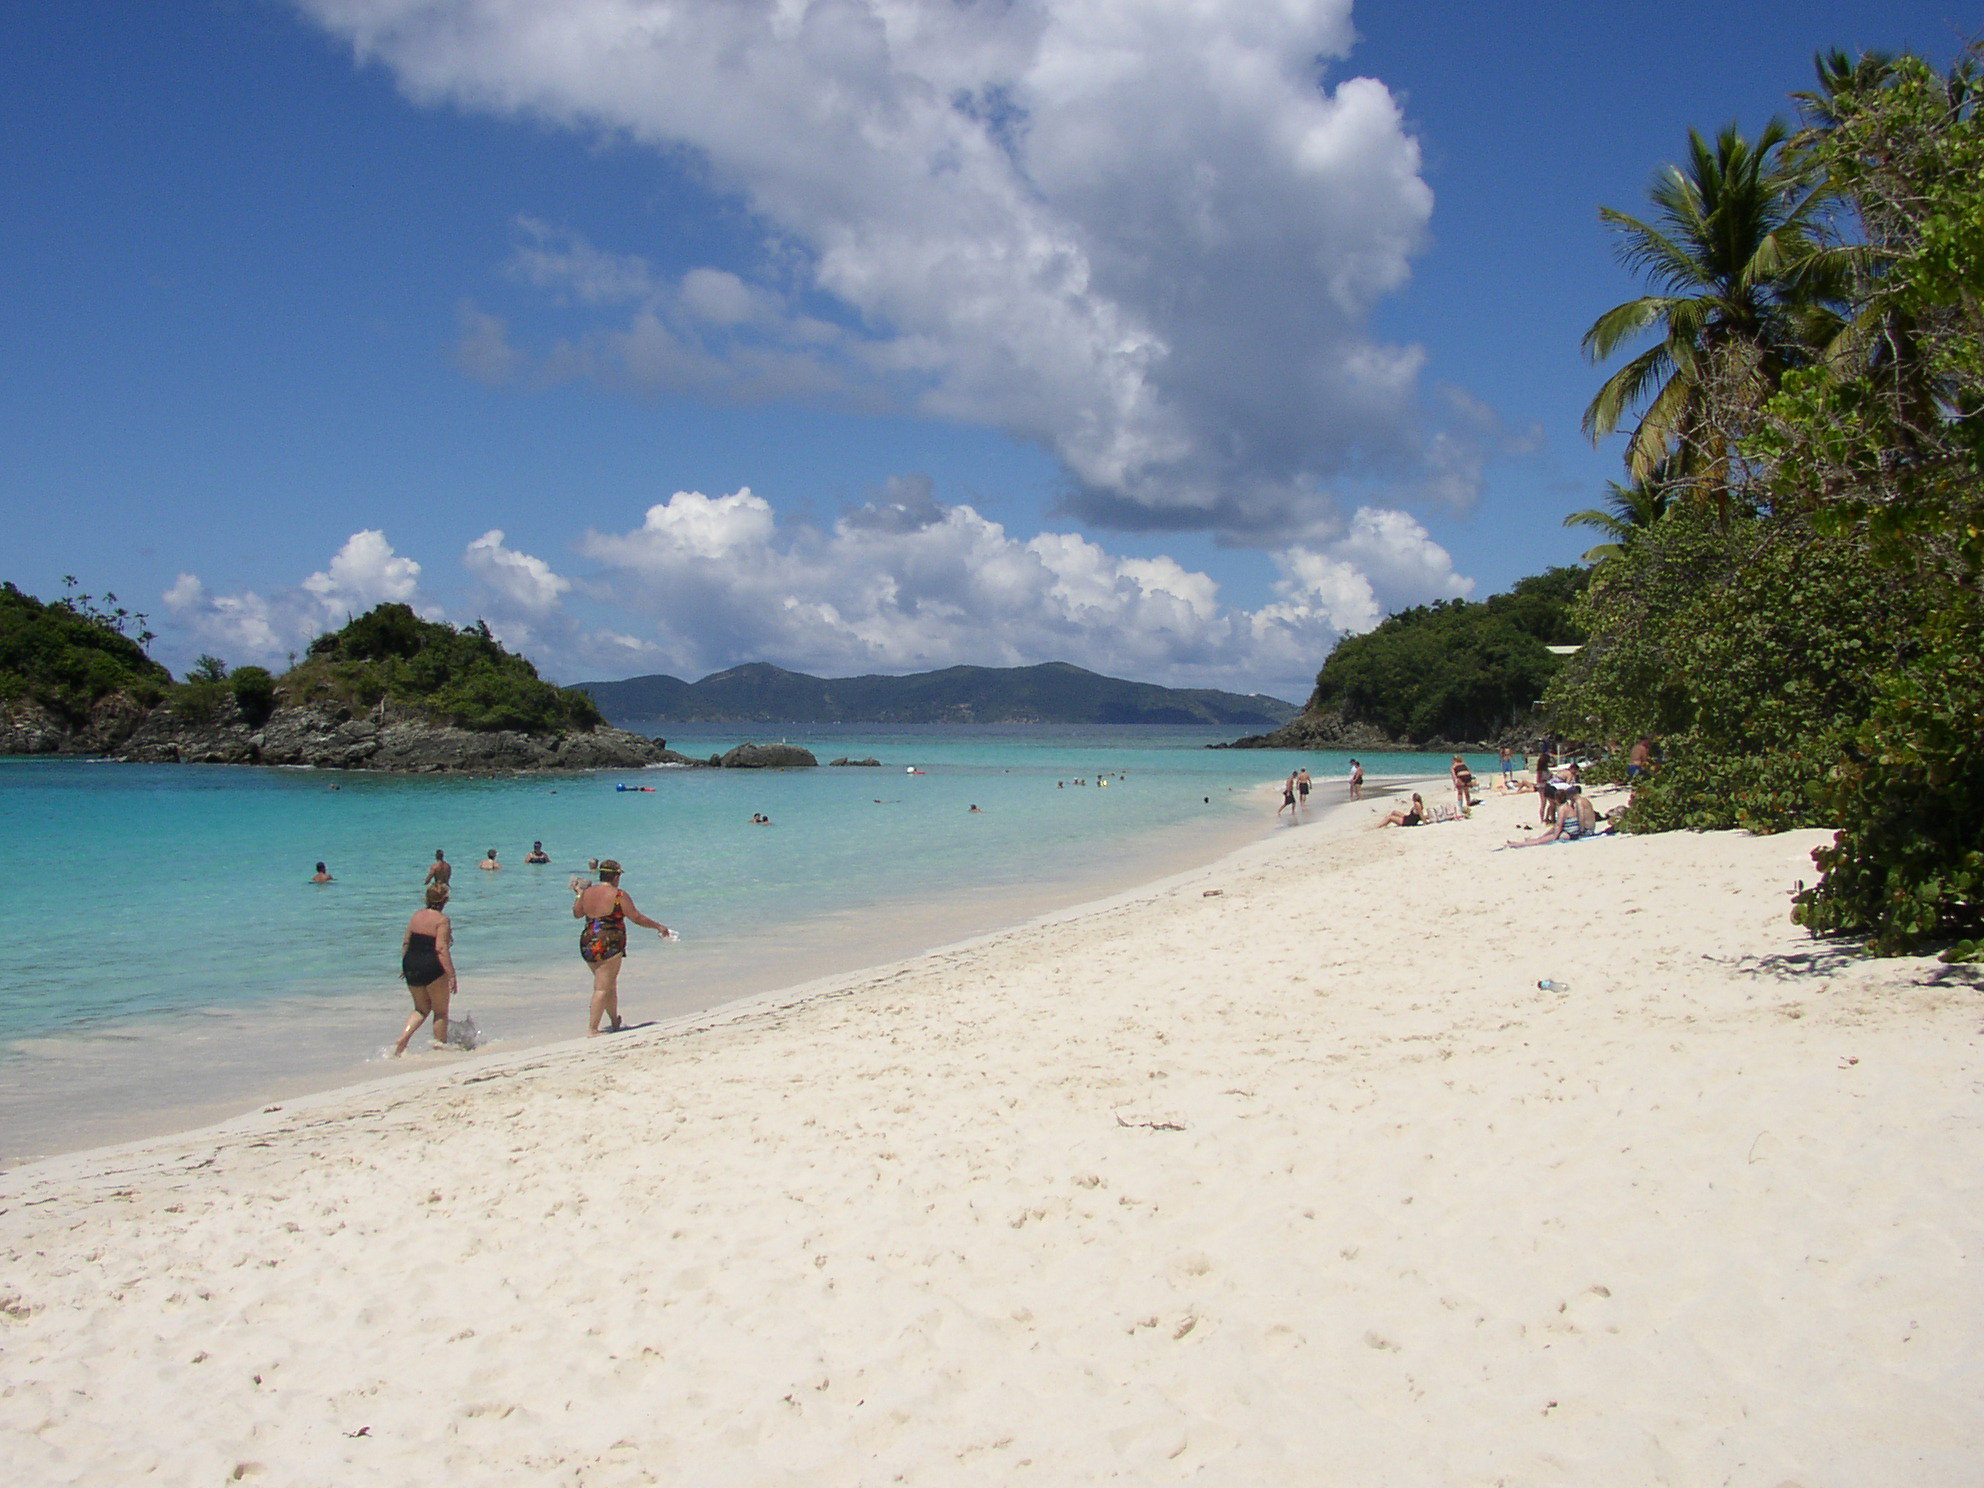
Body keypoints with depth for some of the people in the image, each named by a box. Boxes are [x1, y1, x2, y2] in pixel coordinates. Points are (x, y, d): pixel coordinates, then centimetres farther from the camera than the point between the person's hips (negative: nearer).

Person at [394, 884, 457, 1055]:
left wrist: (405, 966, 22)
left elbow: (405, 942, 11)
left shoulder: (417, 915, 7)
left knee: (421, 1009, 20)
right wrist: (451, 974, -19)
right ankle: (440, 1045, 15)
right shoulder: (442, 919, -12)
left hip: (411, 966, 6)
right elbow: (441, 949, -19)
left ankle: (402, 1039, 3)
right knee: (441, 1011, 11)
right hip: (432, 968, -6)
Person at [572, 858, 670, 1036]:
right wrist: (658, 926, 6)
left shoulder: (587, 893, 7)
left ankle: (615, 1023, 34)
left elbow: (577, 914, 22)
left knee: (610, 984, 21)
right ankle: (592, 1030, -6)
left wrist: (579, 894, 36)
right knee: (602, 988, -3)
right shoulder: (619, 895, -9)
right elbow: (637, 918, -6)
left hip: (587, 944, 7)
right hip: (609, 945, -7)